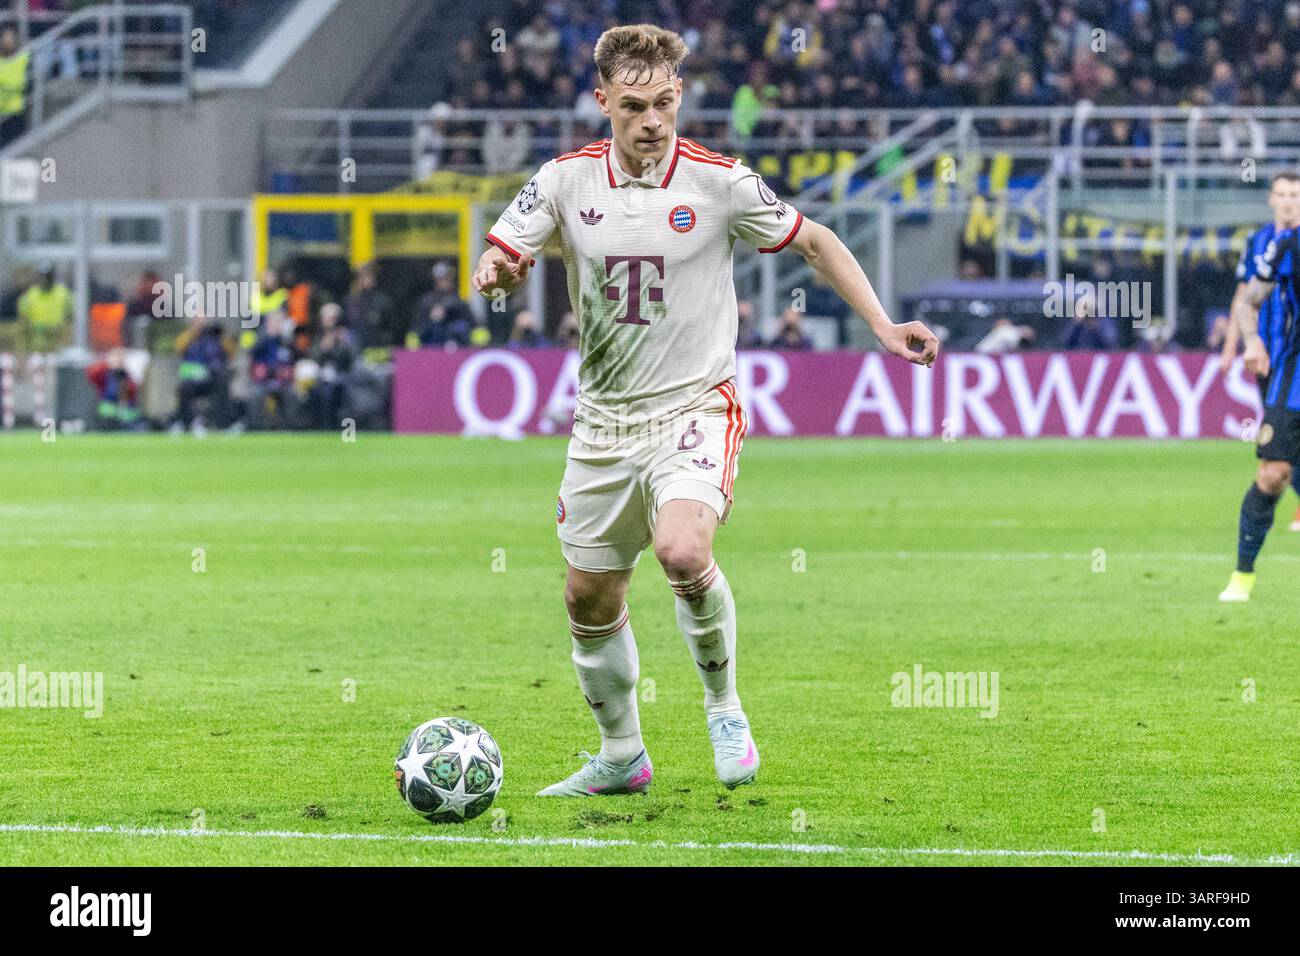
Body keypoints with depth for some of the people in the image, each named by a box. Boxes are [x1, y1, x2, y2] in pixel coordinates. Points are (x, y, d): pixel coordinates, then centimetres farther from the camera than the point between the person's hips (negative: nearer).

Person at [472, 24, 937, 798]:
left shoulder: (719, 181, -9)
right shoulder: (567, 180, -3)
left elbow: (813, 242, 3)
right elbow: (497, 261, 1)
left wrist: (884, 327, -4)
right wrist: (494, 273, -24)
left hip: (695, 407, -4)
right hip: (604, 418, 4)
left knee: (682, 551, -29)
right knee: (590, 598, 9)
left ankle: (724, 706, -4)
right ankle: (621, 757, 31)